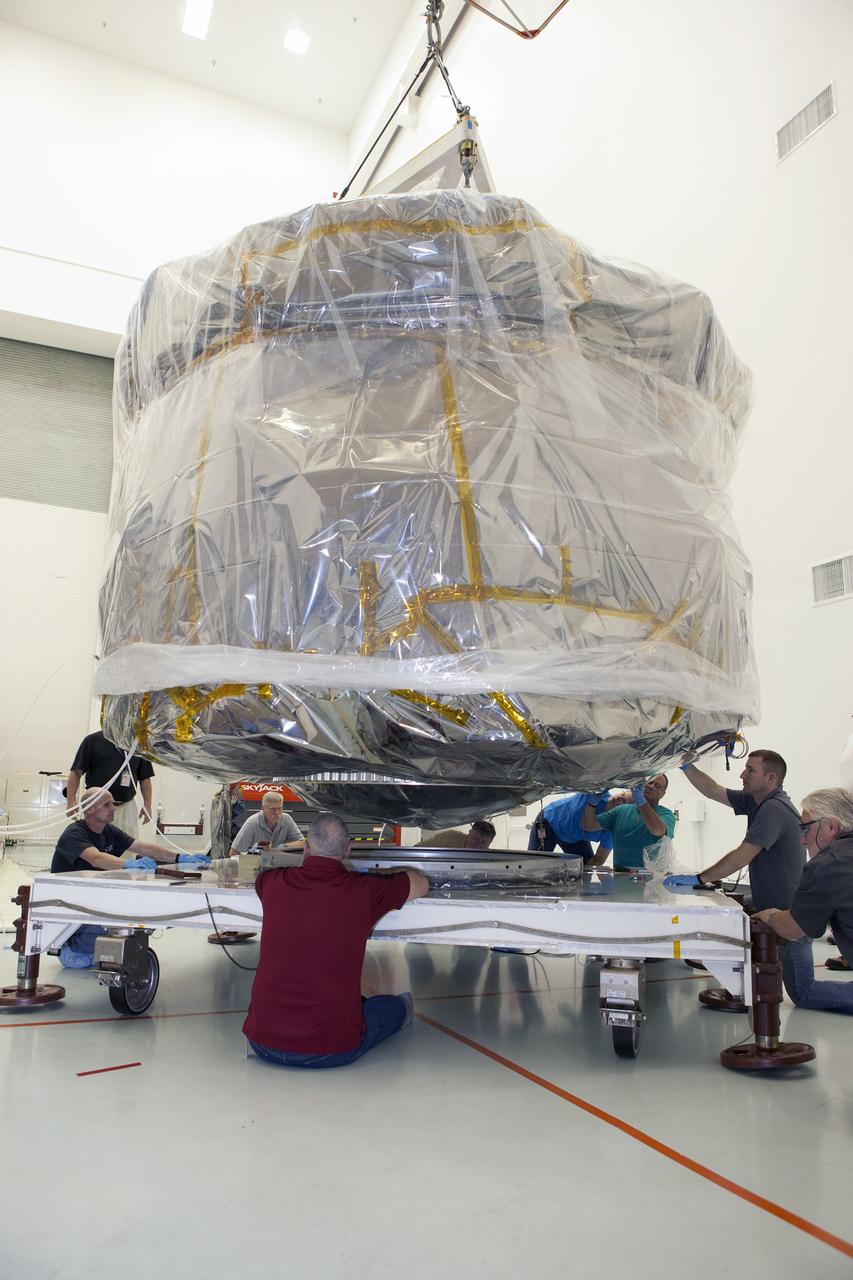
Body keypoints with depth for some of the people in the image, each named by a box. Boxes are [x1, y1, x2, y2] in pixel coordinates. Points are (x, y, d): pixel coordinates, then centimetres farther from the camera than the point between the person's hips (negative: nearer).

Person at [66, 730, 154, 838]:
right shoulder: (93, 740, 0)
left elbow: (145, 778, 10)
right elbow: (76, 772, -3)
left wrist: (147, 804, 2)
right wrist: (71, 800, -12)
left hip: (127, 808, 2)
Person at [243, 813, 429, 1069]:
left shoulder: (273, 882, -4)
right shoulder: (364, 890, -11)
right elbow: (421, 883, 9)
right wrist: (391, 872, 29)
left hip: (263, 1043, 3)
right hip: (332, 1050, -3)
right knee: (395, 1005, 27)